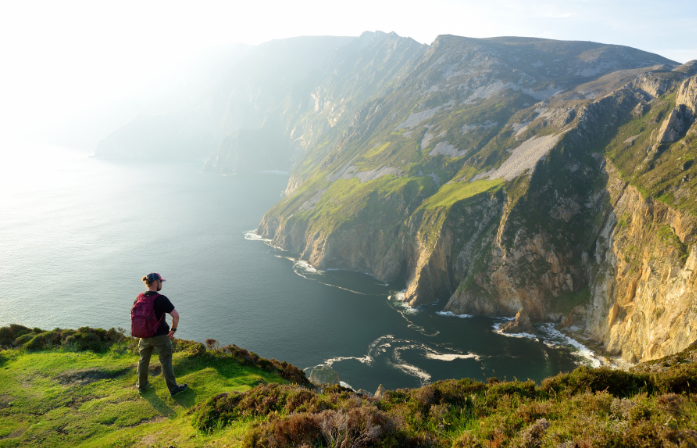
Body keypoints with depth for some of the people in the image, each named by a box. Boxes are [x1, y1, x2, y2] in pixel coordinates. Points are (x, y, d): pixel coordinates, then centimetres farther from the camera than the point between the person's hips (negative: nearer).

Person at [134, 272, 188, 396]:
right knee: (166, 362, 6)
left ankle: (142, 386, 38)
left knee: (143, 360, 22)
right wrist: (173, 330, -9)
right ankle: (173, 388, 17)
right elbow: (176, 315, -24)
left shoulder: (139, 298, -3)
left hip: (144, 336, 5)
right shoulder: (161, 299, -21)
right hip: (160, 336, -5)